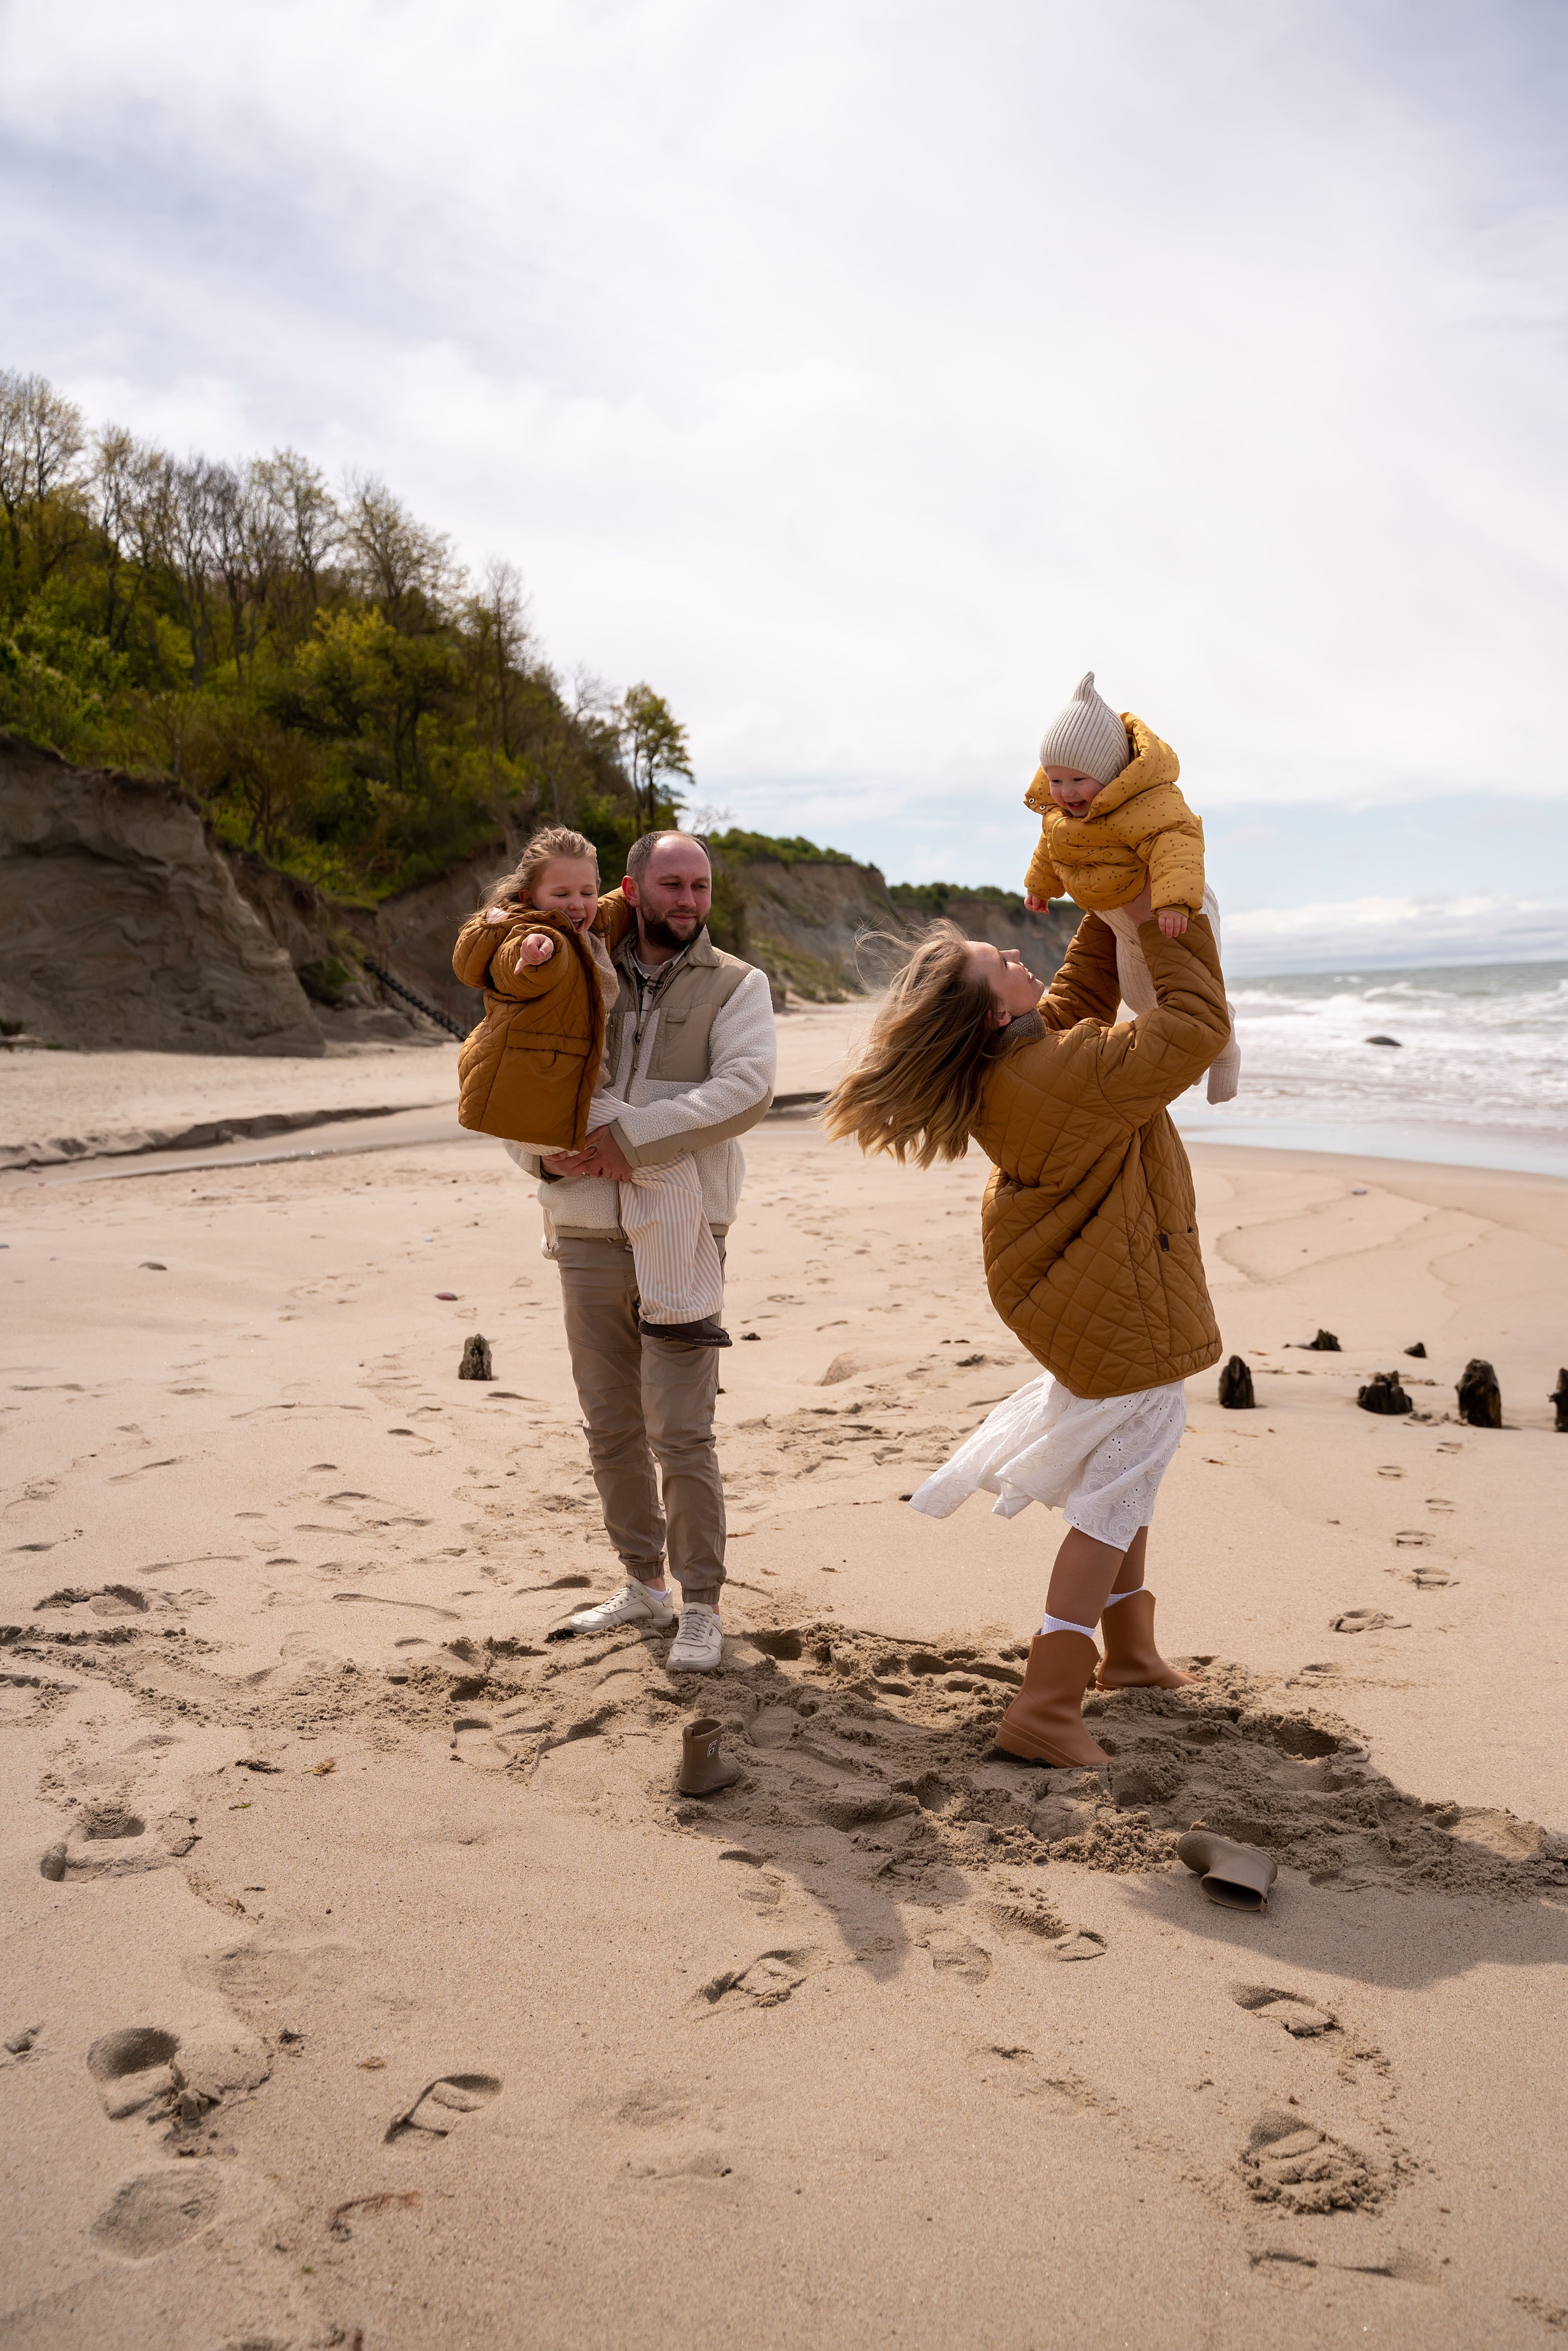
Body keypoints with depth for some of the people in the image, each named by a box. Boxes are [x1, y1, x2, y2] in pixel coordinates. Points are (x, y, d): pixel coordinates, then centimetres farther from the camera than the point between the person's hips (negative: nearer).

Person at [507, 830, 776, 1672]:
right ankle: (644, 1584, 29)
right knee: (610, 1427, 12)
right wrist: (545, 1151, -7)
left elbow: (746, 1090, -16)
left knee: (680, 1431, -5)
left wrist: (633, 1137, -21)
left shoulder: (735, 986, 1)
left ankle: (702, 1607, 9)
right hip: (586, 1238, 4)